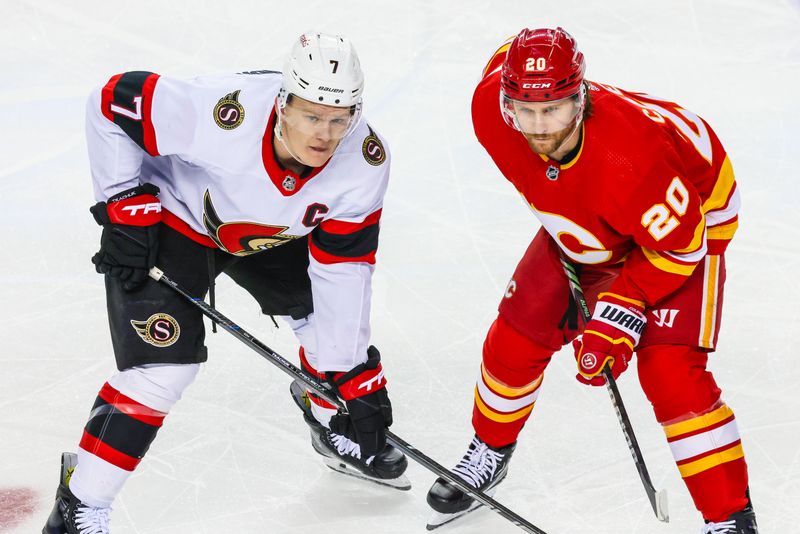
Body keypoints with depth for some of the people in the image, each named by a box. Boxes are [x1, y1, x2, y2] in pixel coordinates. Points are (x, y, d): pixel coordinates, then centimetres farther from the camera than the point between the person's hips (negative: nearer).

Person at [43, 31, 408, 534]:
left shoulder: (365, 161, -26)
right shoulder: (222, 112, -40)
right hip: (172, 217, -5)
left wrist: (350, 375, -20)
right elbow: (112, 102, -27)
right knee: (165, 364, -16)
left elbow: (342, 268, -19)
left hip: (272, 234, 5)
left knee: (339, 323, 6)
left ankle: (345, 436, 36)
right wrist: (127, 207, -23)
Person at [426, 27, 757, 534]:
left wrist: (620, 314, -30)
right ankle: (489, 454, 33)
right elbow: (504, 57, -1)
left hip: (691, 214, -6)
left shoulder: (630, 155, -44)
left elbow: (679, 244, -28)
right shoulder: (490, 107, -28)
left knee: (669, 371, -18)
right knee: (516, 337, 5)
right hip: (584, 218, 6)